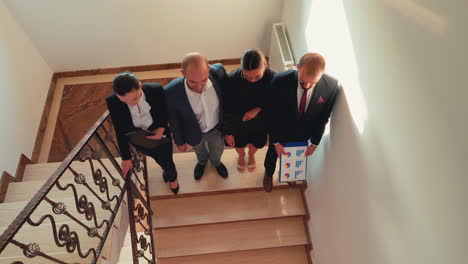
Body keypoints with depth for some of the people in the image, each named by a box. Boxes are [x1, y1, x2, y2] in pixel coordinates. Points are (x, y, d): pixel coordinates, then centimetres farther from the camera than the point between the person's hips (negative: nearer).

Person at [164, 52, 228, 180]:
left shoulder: (218, 71, -35)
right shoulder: (171, 91, -38)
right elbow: (174, 119, -17)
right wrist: (179, 141, -1)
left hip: (217, 127, 1)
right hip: (194, 132, -1)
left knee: (217, 150, 33)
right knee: (199, 150, 34)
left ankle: (216, 162, 69)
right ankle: (202, 161, 71)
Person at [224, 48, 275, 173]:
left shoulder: (273, 78, -30)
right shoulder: (232, 79, -33)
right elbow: (226, 109, -19)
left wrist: (259, 108, -28)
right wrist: (227, 131, -9)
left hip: (260, 123, 1)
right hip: (238, 123, -1)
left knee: (256, 143, 31)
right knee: (239, 144, 30)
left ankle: (251, 155, 68)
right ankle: (241, 156, 66)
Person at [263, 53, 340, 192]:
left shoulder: (332, 86, -30)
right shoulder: (280, 81, -35)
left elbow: (323, 117, -12)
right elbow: (272, 114, -20)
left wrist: (315, 143, -3)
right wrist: (276, 142, -13)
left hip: (303, 135, 2)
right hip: (280, 132, -2)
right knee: (273, 153, 27)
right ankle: (269, 174, 62)